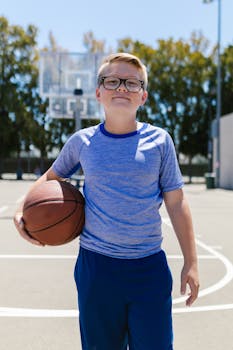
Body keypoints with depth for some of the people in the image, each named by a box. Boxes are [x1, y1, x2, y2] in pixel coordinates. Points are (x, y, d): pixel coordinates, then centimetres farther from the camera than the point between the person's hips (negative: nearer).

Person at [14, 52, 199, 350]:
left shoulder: (158, 140, -2)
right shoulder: (82, 141, 1)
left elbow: (176, 203, 2)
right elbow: (51, 177, 18)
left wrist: (190, 263, 2)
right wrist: (22, 212, 2)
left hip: (149, 267, -1)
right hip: (95, 266, 1)